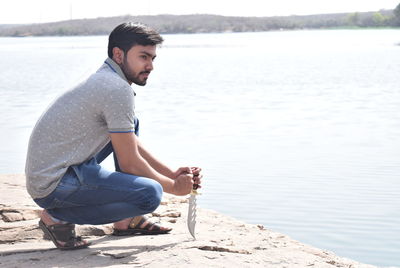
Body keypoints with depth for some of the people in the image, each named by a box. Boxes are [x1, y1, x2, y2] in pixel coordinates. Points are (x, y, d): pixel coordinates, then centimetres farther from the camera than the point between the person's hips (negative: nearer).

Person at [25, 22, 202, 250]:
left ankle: (127, 220, 18)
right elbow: (130, 163, -12)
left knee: (130, 125, 21)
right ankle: (59, 217, -6)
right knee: (150, 194, -23)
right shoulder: (119, 90, -17)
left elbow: (134, 145, 23)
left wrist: (173, 173, 17)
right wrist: (174, 187, 2)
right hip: (53, 187, -11)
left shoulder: (104, 81, 14)